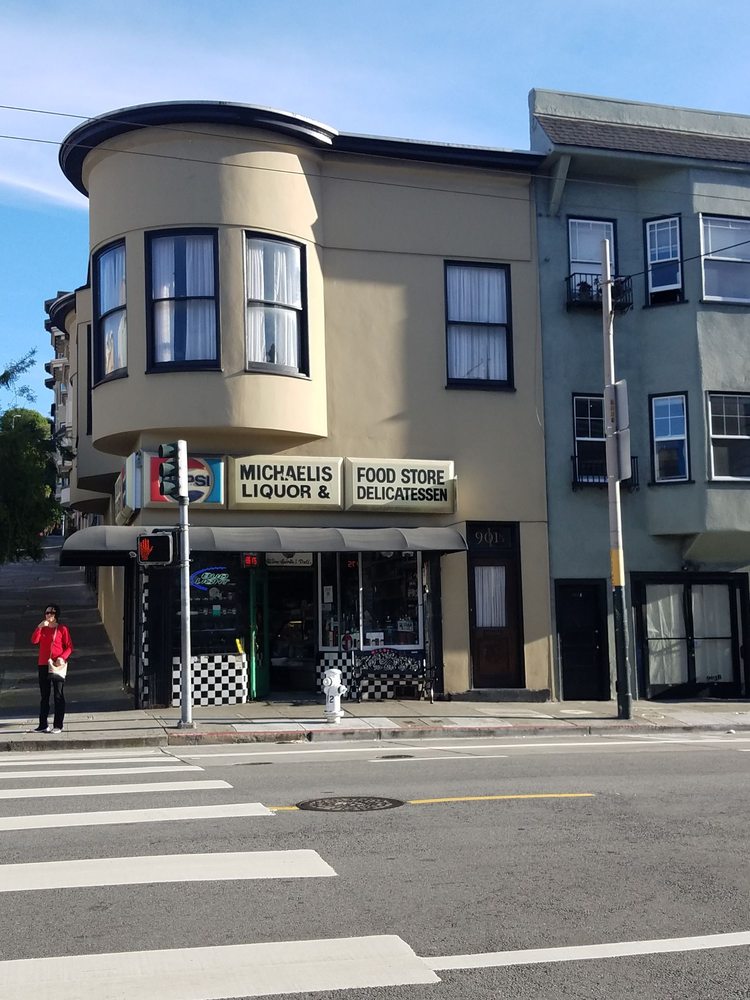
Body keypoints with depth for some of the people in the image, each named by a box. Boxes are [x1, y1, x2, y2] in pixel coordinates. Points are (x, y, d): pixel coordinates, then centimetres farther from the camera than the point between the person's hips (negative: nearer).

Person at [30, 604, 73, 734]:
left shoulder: (63, 629, -2)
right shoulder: (42, 628, 10)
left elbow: (69, 647, -3)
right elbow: (34, 641, -5)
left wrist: (63, 657, -19)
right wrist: (39, 627, -15)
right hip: (43, 665, 4)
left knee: (59, 696, -2)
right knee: (44, 696, 9)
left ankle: (58, 725, 1)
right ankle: (43, 725, 14)